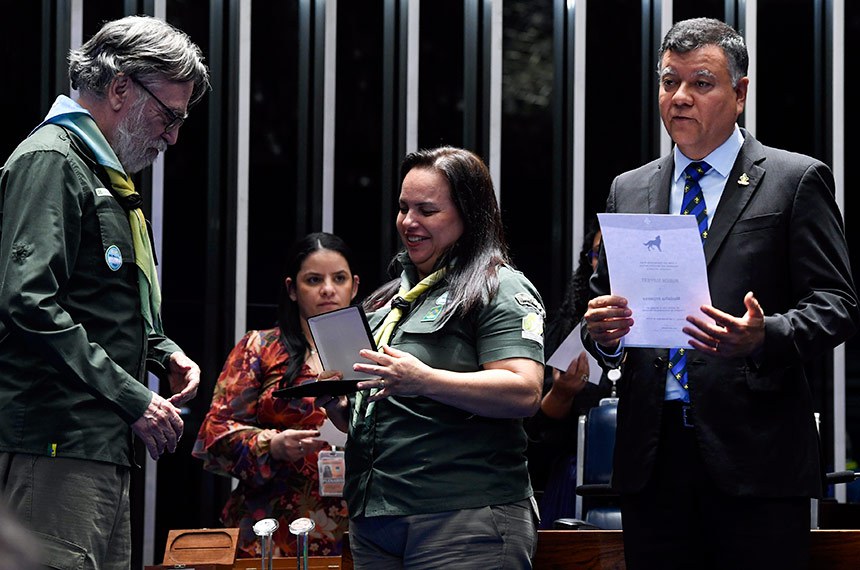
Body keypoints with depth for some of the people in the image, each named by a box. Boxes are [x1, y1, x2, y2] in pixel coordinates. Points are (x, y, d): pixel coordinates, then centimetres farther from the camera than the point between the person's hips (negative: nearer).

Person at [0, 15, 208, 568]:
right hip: (55, 445, -10)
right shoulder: (50, 160, -9)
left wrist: (164, 353, 13)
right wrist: (133, 398, -18)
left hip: (104, 445, 10)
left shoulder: (106, 174, 23)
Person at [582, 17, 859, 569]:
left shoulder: (796, 181, 3)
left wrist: (764, 337, -22)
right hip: (652, 457, 4)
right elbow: (605, 298, 21)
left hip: (755, 455, -4)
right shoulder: (628, 191, 17)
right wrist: (603, 333, -3)